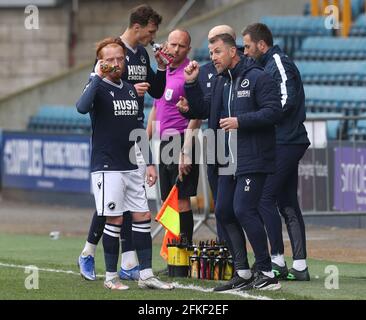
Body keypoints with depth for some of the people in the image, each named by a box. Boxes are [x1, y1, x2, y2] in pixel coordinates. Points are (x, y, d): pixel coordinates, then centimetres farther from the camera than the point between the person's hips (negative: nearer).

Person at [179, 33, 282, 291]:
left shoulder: (257, 78, -8)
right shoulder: (220, 82, 16)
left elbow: (273, 112, -16)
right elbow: (203, 110, 20)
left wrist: (240, 121, -19)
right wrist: (191, 84, 9)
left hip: (253, 161, -9)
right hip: (229, 161, 9)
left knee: (244, 210, -15)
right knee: (224, 212, 7)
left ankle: (267, 274, -8)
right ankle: (242, 274, 15)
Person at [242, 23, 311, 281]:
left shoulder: (279, 63, -9)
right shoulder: (270, 64, 20)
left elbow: (286, 101, -20)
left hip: (285, 142, -10)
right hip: (288, 142, 10)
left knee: (265, 198, -11)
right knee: (287, 203, 8)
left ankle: (277, 260, -11)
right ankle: (300, 266, 7)